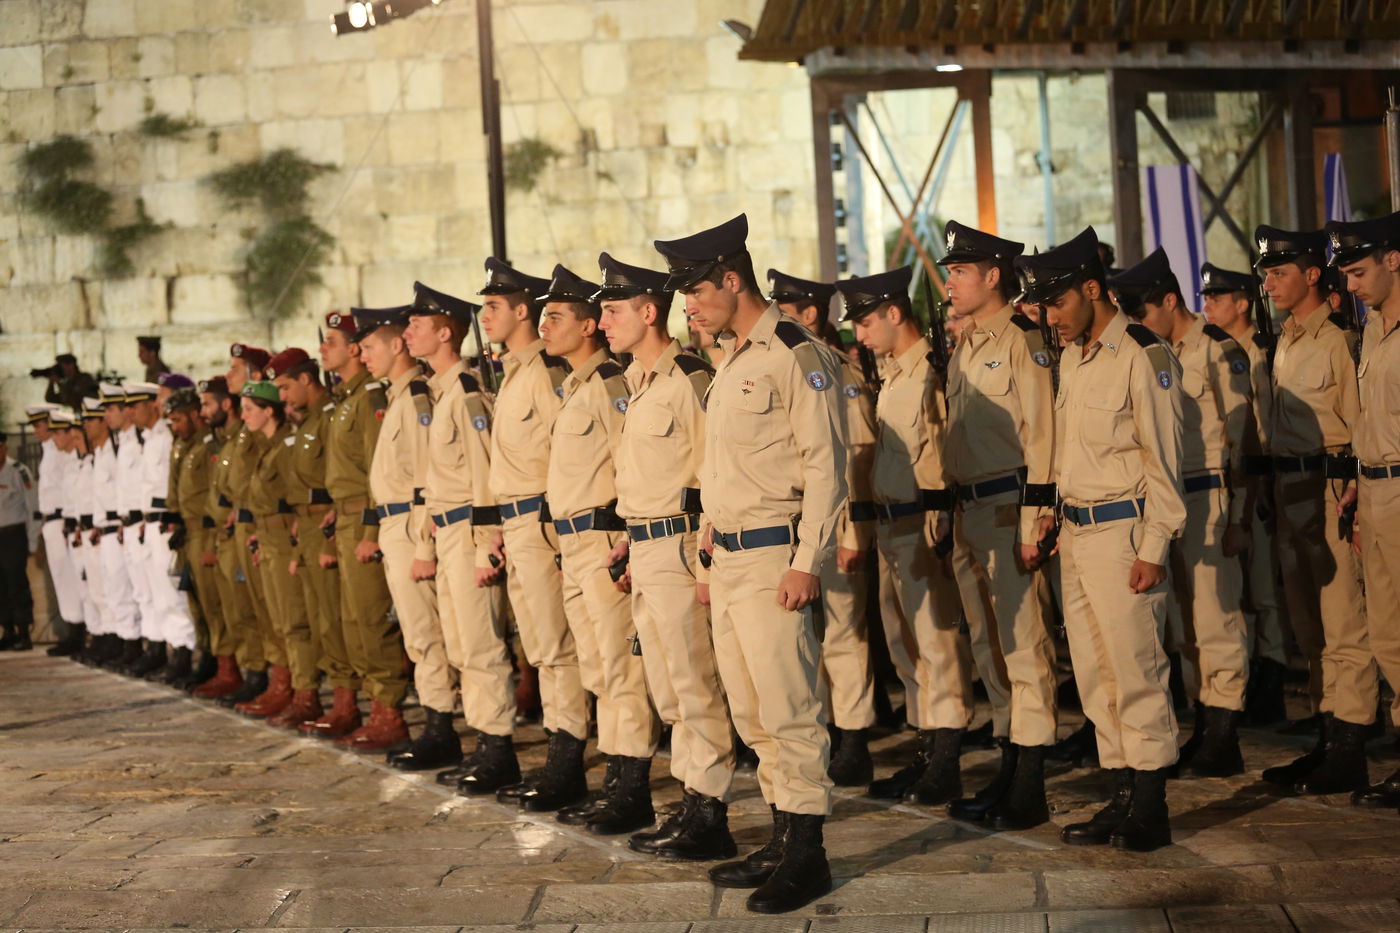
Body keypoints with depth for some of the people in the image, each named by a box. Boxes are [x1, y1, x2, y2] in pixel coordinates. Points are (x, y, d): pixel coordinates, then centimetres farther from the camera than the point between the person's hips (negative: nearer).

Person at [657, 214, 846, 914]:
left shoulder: (796, 356, -12)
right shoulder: (732, 362, 16)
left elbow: (825, 465, -16)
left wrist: (806, 563, -20)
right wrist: (716, 530, 17)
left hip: (772, 555, -10)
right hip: (727, 558, 10)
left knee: (787, 709, -6)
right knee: (750, 712, 13)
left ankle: (807, 856, 2)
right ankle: (782, 842, 23)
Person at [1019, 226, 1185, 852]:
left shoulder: (1143, 356, -11)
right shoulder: (1071, 355, 14)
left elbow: (1162, 460, -13)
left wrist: (1153, 548, -15)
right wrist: (1058, 523, 15)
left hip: (1122, 531, -9)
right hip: (1076, 532, 9)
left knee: (1136, 671, -5)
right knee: (1094, 676, 10)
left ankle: (1150, 812, 3)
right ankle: (1122, 800, 18)